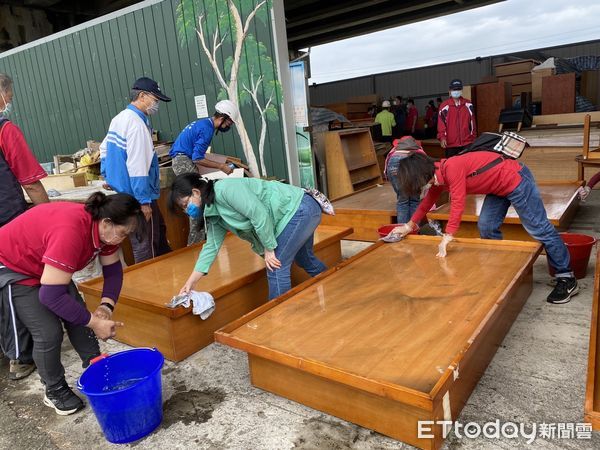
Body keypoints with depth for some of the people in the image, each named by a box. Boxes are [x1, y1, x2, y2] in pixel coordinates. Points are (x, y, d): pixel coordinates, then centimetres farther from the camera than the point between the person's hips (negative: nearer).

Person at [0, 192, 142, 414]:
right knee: (48, 332, -9)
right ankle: (55, 391, 12)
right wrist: (94, 323, -30)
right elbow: (51, 295, -39)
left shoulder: (103, 228, -15)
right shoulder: (71, 232, -41)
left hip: (45, 265, 8)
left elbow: (113, 270, -3)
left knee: (78, 316, 5)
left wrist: (106, 305, -20)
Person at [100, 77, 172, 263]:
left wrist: (107, 176, 27)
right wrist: (144, 201, -22)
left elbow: (104, 149, 21)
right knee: (146, 247, 0)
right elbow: (137, 167, -25)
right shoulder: (137, 123, -20)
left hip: (123, 191, 10)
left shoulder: (119, 118, 11)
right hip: (136, 197, -10)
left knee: (159, 231, 23)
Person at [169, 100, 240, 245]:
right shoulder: (207, 129, -17)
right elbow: (197, 158, -21)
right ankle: (195, 239, -7)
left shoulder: (205, 123, 14)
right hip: (184, 161, -10)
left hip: (182, 160, 10)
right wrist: (221, 167, -16)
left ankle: (197, 236, 18)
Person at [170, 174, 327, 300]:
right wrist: (191, 282, 8)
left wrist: (269, 248, -18)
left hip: (300, 208, -10)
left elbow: (259, 214, -28)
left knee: (276, 268, -10)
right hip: (297, 213, 10)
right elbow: (212, 246, 9)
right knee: (306, 261, 26)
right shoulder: (213, 213, 7)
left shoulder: (225, 189, -23)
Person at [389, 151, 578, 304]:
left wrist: (447, 237, -33)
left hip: (516, 179, -9)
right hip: (499, 187, 9)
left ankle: (567, 278, 9)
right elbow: (428, 201, 17)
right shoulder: (437, 174, 3)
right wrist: (409, 226, 21)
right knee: (486, 227, 6)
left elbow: (458, 204, -31)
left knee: (539, 229, -3)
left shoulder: (451, 167, -27)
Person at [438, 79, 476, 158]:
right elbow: (441, 123, -4)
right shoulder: (444, 106, 0)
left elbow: (472, 122, 15)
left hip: (467, 143, 3)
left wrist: (474, 137, 14)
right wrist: (442, 137, -17)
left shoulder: (468, 105, 10)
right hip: (451, 143, -3)